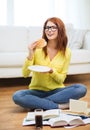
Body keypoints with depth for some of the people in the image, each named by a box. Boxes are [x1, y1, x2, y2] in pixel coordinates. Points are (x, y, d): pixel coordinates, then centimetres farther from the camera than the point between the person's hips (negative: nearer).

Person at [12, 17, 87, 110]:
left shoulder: (66, 52, -4)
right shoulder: (37, 48, -8)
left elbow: (61, 79, -2)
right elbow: (25, 74, -10)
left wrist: (51, 71, -22)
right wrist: (30, 55, -24)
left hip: (56, 90, 1)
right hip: (37, 91, -1)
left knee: (82, 89, -25)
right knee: (17, 96, -30)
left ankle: (37, 103, -21)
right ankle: (60, 106, -23)